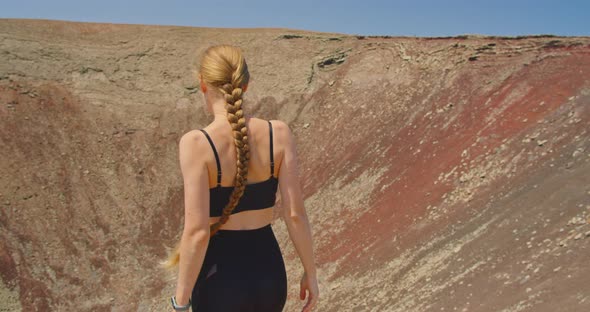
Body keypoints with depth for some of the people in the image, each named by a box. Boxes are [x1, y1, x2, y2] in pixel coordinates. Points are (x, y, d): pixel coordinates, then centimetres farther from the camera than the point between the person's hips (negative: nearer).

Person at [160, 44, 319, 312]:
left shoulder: (196, 143, -19)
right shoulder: (279, 133, -8)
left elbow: (197, 233, -21)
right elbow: (295, 214, -7)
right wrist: (310, 272, 6)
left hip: (221, 281, -5)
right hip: (269, 274, 5)